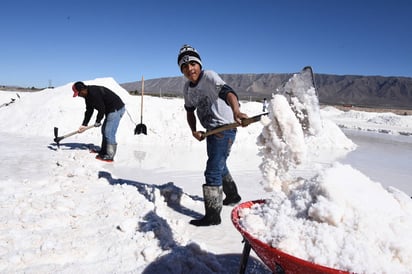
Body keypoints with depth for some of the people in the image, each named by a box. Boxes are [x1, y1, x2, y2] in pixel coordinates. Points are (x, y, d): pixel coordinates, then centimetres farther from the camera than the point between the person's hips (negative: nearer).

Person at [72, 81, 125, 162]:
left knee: (109, 133, -13)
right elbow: (89, 111, 16)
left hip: (116, 109, -11)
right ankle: (104, 151, 32)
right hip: (111, 110, 11)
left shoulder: (94, 93, -22)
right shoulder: (88, 96, 11)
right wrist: (84, 125, 11)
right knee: (104, 130, 19)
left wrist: (98, 121, -8)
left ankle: (110, 156, -7)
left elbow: (101, 108, -22)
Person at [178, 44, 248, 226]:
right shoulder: (187, 88, 6)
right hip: (212, 130, 9)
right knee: (219, 166, 25)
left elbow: (227, 92, -35)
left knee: (213, 171, -13)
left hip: (224, 128, -9)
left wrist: (236, 111, -55)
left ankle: (212, 215, -4)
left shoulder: (209, 77, -18)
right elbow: (190, 110, 15)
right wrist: (194, 130, -3)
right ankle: (232, 195, 48)